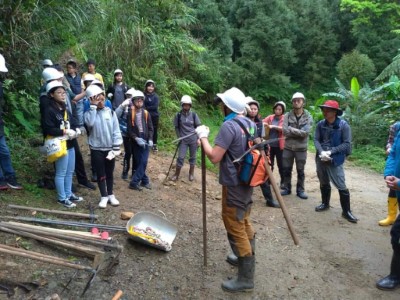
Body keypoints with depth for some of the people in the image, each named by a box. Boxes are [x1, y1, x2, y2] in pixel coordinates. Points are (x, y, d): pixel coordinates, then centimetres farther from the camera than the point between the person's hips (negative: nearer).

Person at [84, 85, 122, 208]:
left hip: (109, 148, 1)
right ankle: (104, 196, 22)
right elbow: (90, 123, -26)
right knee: (101, 174, 7)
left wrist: (116, 148, -8)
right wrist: (93, 106, -20)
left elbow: (116, 131, -3)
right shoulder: (89, 113, -3)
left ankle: (111, 195, 29)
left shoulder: (110, 112, -1)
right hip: (96, 149, -1)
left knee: (109, 173, 14)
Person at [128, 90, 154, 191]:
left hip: (146, 142, 1)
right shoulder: (130, 114, -5)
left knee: (143, 162, -6)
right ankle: (145, 181, 18)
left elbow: (150, 128, 5)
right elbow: (129, 130, -6)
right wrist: (136, 138, -19)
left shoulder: (146, 113, 2)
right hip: (136, 142, -1)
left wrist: (150, 139, -9)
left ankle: (134, 182, 3)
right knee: (138, 163, 5)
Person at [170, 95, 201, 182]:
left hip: (193, 139, 1)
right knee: (180, 157, -1)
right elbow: (176, 127, 4)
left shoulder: (194, 114, -4)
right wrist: (179, 137, -4)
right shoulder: (178, 115, -5)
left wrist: (198, 138, -3)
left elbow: (198, 127, 2)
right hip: (183, 140, -1)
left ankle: (191, 173, 29)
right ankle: (176, 174, 15)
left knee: (192, 157, 11)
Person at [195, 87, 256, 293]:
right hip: (247, 181, 9)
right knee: (244, 222, 25)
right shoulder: (251, 124, 6)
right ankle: (247, 257, 44)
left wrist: (203, 137, -11)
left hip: (234, 184, -9)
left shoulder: (229, 126, -22)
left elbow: (214, 157, -24)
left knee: (235, 227, 1)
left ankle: (246, 278, 11)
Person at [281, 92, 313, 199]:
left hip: (301, 148, -1)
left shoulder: (308, 117, -3)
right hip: (288, 147, 1)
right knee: (286, 170, 10)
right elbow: (284, 131, -12)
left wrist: (291, 129, -15)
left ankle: (300, 190, 22)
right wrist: (298, 133, -16)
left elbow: (305, 132, -17)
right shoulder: (287, 115, -1)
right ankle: (286, 188, 25)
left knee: (300, 171, 9)